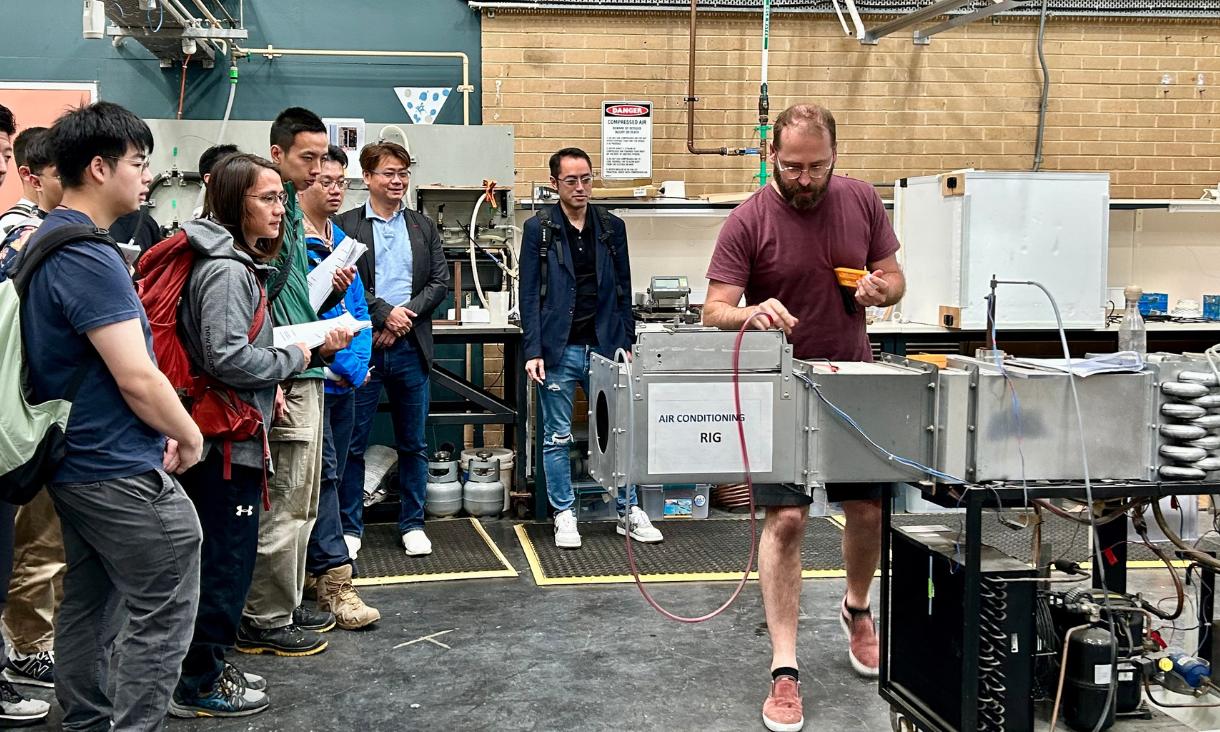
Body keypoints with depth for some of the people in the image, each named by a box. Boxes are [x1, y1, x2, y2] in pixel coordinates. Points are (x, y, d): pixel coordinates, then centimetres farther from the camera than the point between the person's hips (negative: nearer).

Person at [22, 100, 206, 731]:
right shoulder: (88, 257, -22)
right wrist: (189, 437, -7)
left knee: (89, 603, 18)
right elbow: (137, 379, -24)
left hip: (74, 462, 10)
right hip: (121, 472, -10)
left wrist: (158, 431, 14)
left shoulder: (42, 243, 10)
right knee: (161, 617, -2)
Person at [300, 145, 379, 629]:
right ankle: (333, 578, -7)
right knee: (321, 471, -9)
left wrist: (358, 361, 4)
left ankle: (309, 567, 24)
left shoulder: (341, 240, 15)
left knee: (331, 473, 13)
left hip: (345, 376, 8)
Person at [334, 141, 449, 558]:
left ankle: (412, 523, 20)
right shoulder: (346, 226, 1)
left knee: (413, 443, 9)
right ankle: (350, 527, 14)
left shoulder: (424, 227, 12)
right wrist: (385, 313, -15)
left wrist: (406, 314, -9)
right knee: (353, 443, 3)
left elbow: (440, 282, 5)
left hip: (410, 348, 3)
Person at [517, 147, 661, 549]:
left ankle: (629, 511, 16)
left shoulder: (612, 227, 8)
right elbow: (530, 294, -3)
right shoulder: (539, 229, -1)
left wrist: (626, 343, 5)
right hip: (559, 350, -2)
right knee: (557, 438, 5)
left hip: (604, 347, 2)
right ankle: (564, 516, 15)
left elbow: (623, 289, 11)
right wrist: (533, 351, -10)